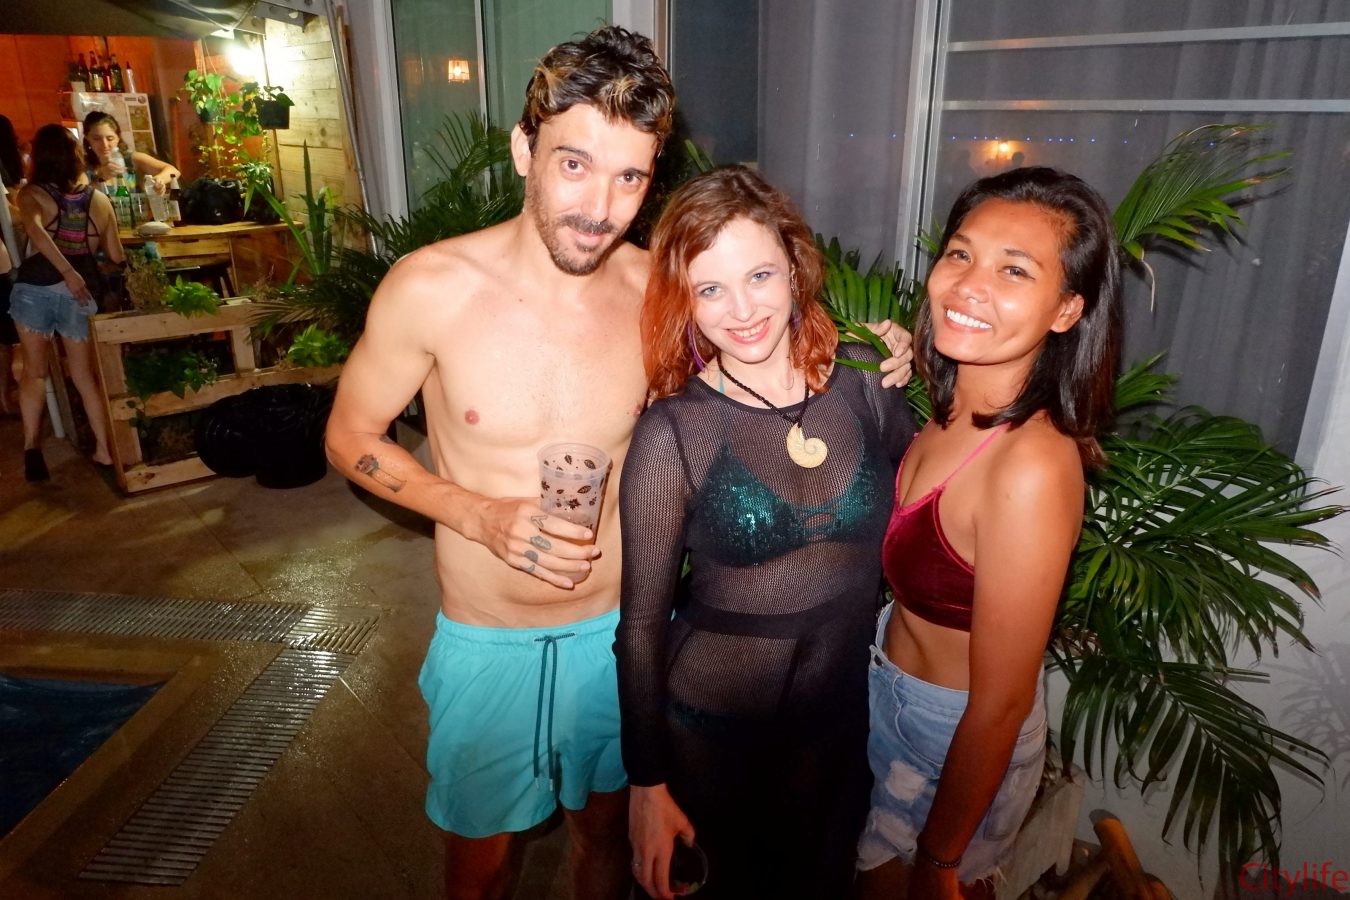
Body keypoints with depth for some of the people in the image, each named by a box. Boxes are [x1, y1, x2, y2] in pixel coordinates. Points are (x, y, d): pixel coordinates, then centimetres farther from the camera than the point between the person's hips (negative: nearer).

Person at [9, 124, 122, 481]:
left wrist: (67, 272, -25)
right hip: (80, 294, 2)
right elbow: (117, 257, 11)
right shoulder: (99, 200, 7)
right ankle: (104, 449, 12)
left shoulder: (32, 194, 0)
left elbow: (34, 229, -22)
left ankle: (31, 447, 8)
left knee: (34, 372, 13)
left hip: (34, 289, -2)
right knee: (84, 376, 13)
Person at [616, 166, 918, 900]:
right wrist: (647, 783, -6)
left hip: (842, 715, 3)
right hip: (711, 725, -2)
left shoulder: (865, 380, -10)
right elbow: (642, 621, -10)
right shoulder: (673, 433, -18)